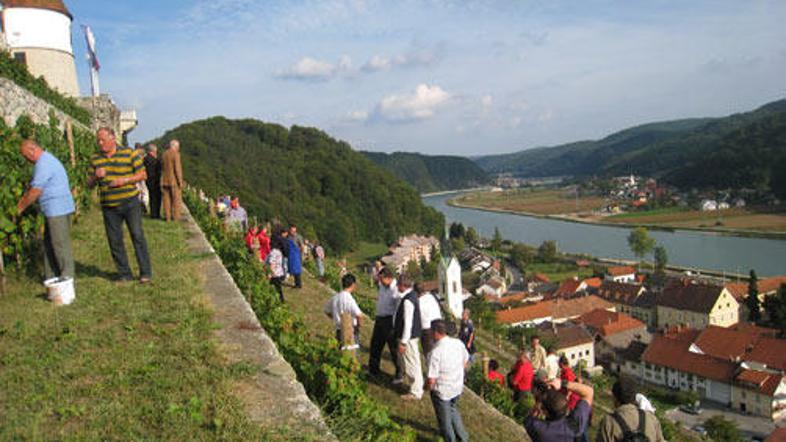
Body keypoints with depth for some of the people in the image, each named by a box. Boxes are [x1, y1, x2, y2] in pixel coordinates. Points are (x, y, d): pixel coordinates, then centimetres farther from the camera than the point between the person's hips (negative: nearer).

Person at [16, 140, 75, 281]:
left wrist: (21, 208, -5)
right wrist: (21, 200, 17)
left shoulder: (44, 164, -16)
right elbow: (32, 187, 23)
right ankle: (50, 277, 23)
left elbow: (35, 191, -17)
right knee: (49, 243, 16)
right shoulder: (46, 160, 18)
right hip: (55, 210, 11)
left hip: (58, 210, -11)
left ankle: (67, 277, 1)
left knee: (60, 244, -5)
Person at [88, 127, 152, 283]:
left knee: (137, 236, -4)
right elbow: (89, 183, 12)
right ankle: (124, 274, 15)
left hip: (130, 202, -3)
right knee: (115, 241, 5)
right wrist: (95, 176, -11)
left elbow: (142, 174, -1)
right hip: (109, 207, 4)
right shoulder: (95, 159, 8)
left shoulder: (129, 154, -3)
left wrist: (124, 180, -15)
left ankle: (145, 272, 2)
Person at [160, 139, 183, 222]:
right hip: (174, 181, -6)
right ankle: (176, 217, -1)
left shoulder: (164, 155, 11)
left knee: (167, 199, 8)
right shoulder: (176, 154, -11)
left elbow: (162, 168, 13)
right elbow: (177, 168, -16)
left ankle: (167, 216, 8)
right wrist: (180, 181, -13)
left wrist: (163, 181, 17)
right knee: (176, 199, 0)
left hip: (165, 180, 6)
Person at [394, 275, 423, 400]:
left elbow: (408, 323, -26)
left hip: (409, 338, -10)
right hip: (413, 335, 10)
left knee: (411, 364, 3)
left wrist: (403, 342, -22)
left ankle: (415, 393, 17)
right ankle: (417, 387, 34)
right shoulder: (412, 295, 6)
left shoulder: (408, 300, -25)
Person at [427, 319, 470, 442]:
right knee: (453, 409, 33)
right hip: (458, 387, 6)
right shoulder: (458, 343, -11)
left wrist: (430, 387, -6)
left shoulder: (436, 352, -31)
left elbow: (432, 380, -27)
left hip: (442, 391, -6)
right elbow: (466, 361, 7)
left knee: (445, 418, 19)